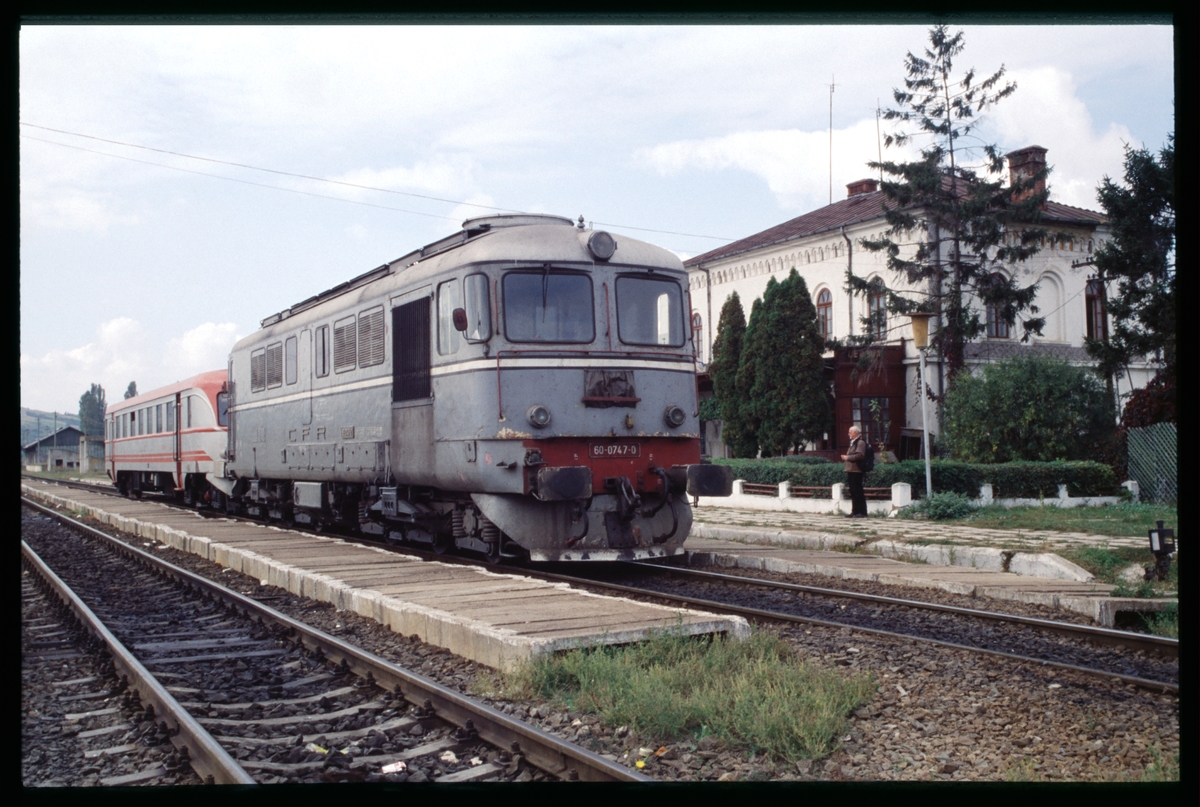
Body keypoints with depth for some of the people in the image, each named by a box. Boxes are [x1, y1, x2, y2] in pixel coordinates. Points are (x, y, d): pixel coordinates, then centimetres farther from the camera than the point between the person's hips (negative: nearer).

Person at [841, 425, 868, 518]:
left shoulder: (861, 442, -10)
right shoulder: (853, 442, 21)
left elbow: (859, 455, -21)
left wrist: (848, 457, -15)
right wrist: (846, 457, 14)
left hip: (856, 471, -10)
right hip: (851, 471, 10)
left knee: (858, 492, -8)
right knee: (853, 492, 11)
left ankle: (862, 512, -6)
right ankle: (855, 511, 15)